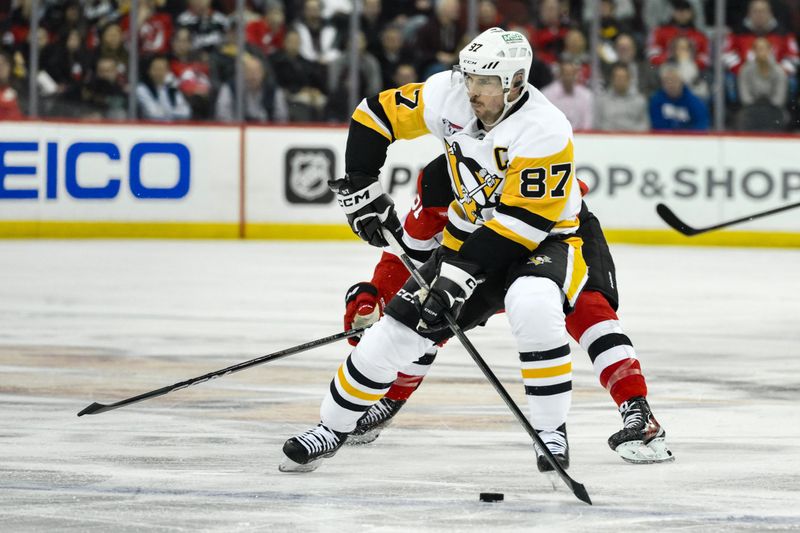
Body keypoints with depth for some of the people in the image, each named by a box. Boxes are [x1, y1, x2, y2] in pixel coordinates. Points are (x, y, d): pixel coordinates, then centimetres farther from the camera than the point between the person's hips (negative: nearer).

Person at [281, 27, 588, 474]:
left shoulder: (545, 131, -29)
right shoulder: (450, 95, -12)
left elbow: (523, 220, -31)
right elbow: (377, 115, 2)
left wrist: (463, 273, -34)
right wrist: (360, 187, -2)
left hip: (544, 241, -5)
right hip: (470, 238, 5)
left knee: (533, 305, -38)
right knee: (397, 330, -1)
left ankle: (551, 431, -23)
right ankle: (333, 428, 18)